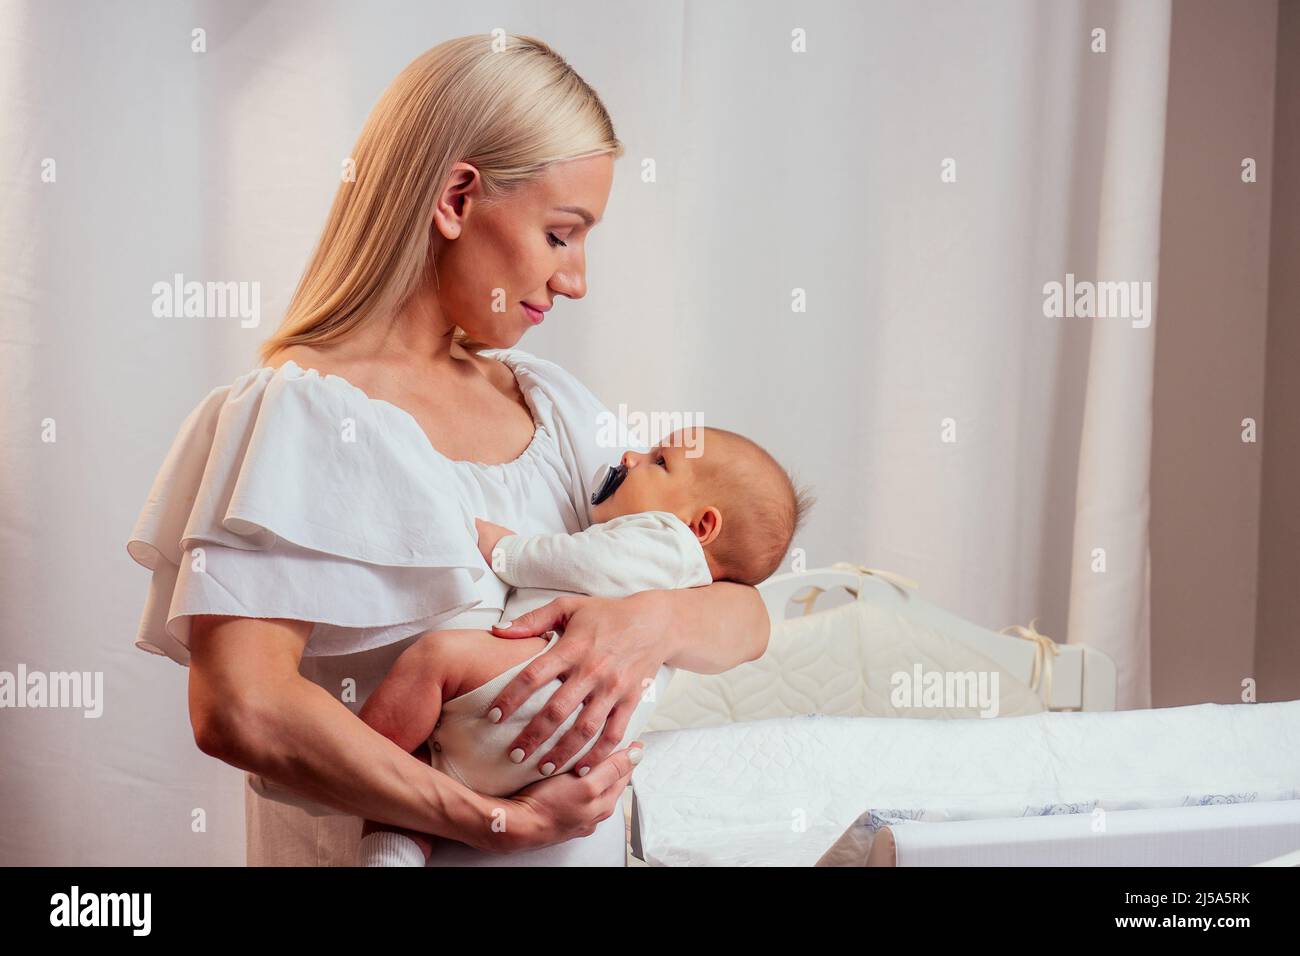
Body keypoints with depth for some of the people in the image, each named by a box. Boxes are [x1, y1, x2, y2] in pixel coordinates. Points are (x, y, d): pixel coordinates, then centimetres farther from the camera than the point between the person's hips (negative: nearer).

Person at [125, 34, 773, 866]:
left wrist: (654, 621, -15)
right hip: (385, 843, -4)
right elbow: (240, 709, -21)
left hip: (586, 841, 5)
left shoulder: (550, 402, 7)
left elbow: (746, 616, 5)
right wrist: (501, 821, -19)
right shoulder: (305, 410, -10)